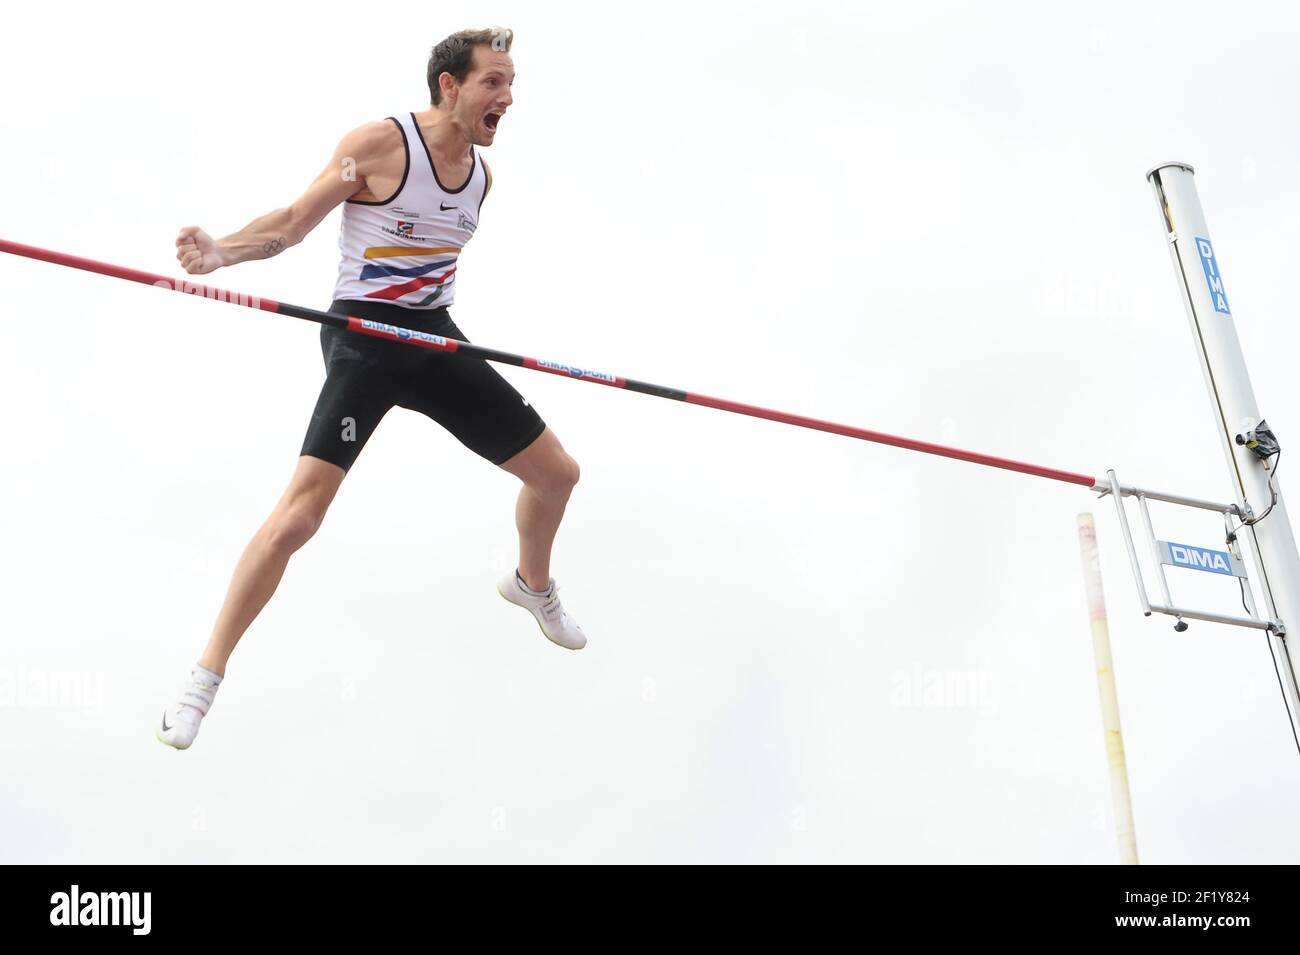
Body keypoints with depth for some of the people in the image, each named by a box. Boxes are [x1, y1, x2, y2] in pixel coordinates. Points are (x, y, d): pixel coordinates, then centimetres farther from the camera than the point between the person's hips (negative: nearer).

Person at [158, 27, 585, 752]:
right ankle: (206, 676, -3)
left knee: (558, 474, 9)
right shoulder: (380, 144, -12)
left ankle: (532, 584, 40)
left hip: (436, 340, 7)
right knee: (300, 513, -19)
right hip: (363, 341, -6)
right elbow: (294, 222, -10)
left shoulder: (483, 174, 7)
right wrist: (223, 251, -26)